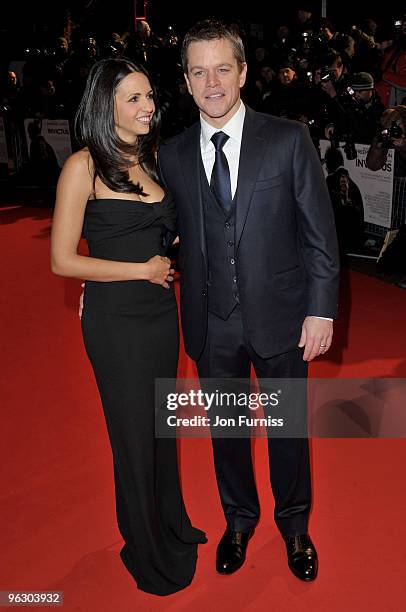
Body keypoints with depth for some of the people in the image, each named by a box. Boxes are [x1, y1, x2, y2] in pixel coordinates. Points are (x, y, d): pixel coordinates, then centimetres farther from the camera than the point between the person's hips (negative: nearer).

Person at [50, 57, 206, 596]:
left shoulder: (150, 157, 6)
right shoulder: (84, 166, -14)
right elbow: (63, 260, -15)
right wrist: (144, 269, -13)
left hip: (160, 310, 6)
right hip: (115, 319, -6)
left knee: (162, 425, 20)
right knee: (135, 435, 9)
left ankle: (172, 525, 42)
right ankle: (148, 553, 31)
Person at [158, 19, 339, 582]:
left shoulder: (288, 139, -6)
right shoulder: (173, 155, 1)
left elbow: (320, 233, -5)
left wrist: (321, 310, -9)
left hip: (278, 317, -2)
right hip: (211, 325, 2)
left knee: (288, 428, 15)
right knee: (225, 428, 17)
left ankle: (294, 525, 41)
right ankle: (239, 519, 43)